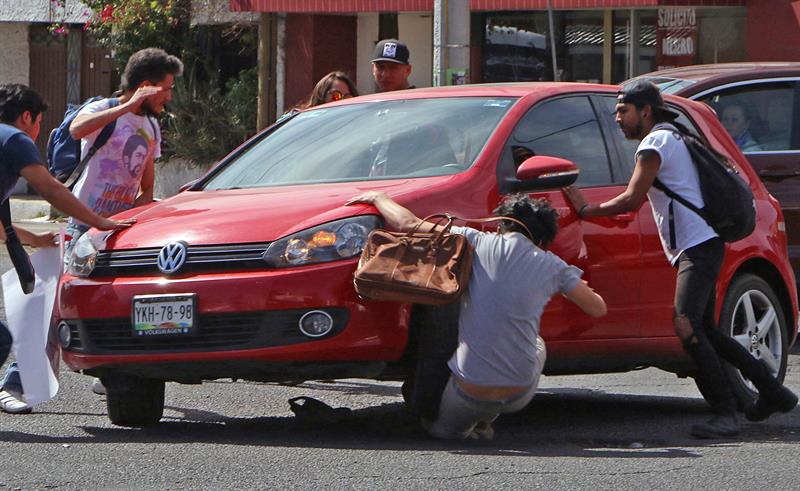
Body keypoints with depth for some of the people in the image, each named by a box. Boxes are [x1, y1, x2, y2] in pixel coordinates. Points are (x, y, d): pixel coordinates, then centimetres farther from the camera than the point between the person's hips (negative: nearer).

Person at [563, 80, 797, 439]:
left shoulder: (655, 143, -8)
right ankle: (771, 390, 20)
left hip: (696, 248, -11)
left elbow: (632, 199, -13)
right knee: (702, 331, 15)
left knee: (687, 326, -20)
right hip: (700, 246, 11)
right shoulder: (672, 137, 22)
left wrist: (586, 210, -3)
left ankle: (725, 413, -24)